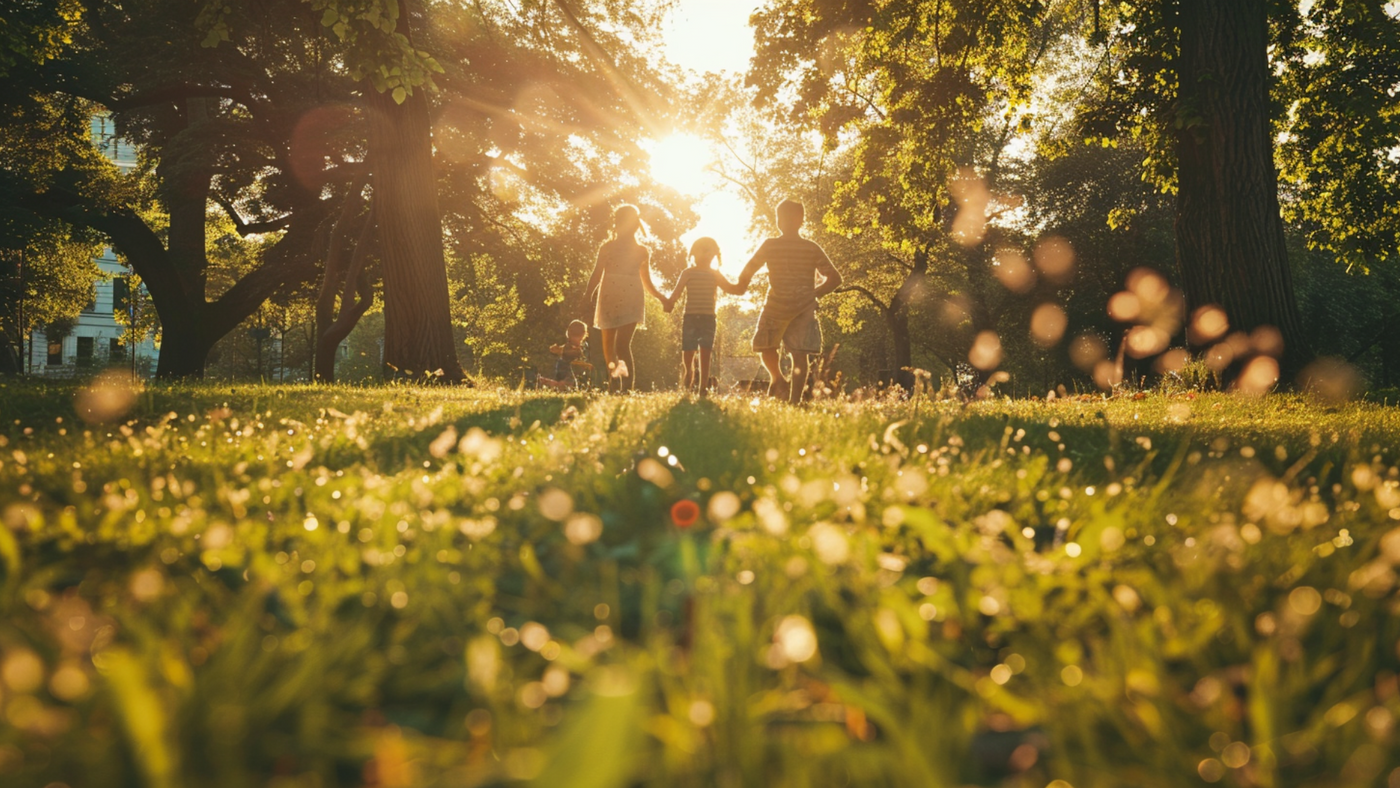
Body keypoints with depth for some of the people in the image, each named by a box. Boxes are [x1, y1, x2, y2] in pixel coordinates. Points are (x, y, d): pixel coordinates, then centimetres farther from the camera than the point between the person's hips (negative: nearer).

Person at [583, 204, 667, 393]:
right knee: (608, 344, 0)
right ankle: (614, 382, 7)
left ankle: (627, 387, -15)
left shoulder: (641, 252, 11)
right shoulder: (607, 248, 13)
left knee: (622, 343, -10)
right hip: (608, 300, 2)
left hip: (631, 301, -2)